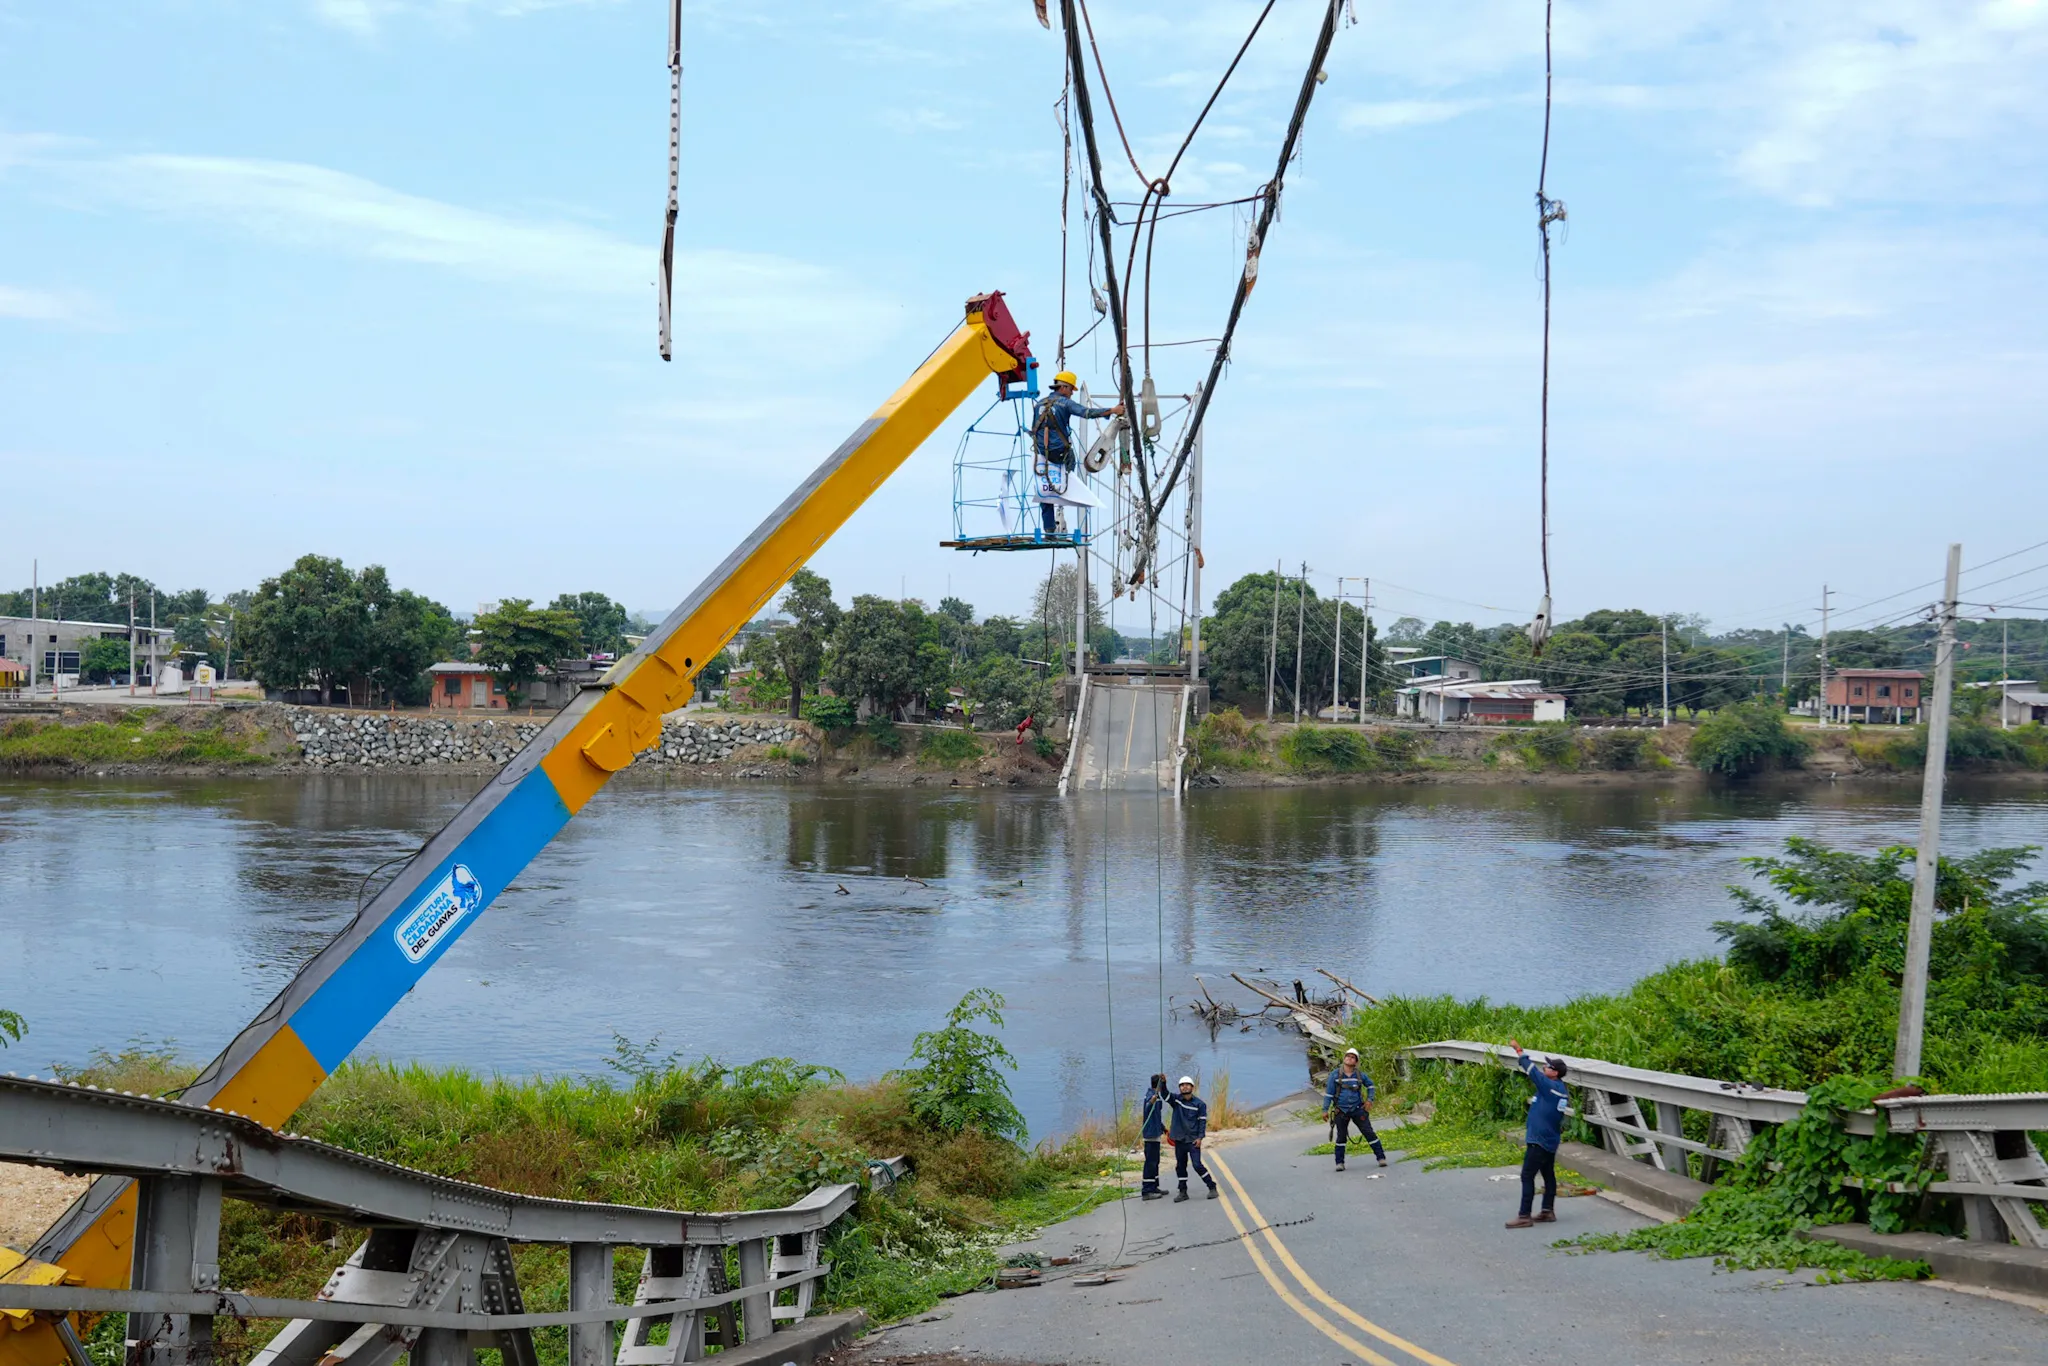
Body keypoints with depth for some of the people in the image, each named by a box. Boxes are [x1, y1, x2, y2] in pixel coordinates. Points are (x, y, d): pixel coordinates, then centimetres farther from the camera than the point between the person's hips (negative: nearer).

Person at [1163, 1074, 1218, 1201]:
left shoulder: (1199, 1104, -3)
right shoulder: (1176, 1100, 4)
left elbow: (1202, 1121, -4)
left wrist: (1200, 1137, -12)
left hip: (1193, 1140, -4)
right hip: (1179, 1140, 4)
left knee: (1197, 1165, -10)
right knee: (1180, 1166, 9)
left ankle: (1212, 1187, 2)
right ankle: (1183, 1192, 18)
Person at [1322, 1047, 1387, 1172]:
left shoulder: (1360, 1075, 0)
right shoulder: (1335, 1075, -5)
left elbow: (1370, 1085, 20)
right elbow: (1329, 1093, -2)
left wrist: (1369, 1099, 8)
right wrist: (1325, 1110, -3)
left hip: (1358, 1109, 1)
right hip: (1341, 1111, -1)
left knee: (1369, 1133, -1)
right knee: (1341, 1137, 7)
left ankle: (1381, 1157, 6)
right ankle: (1339, 1163, 16)